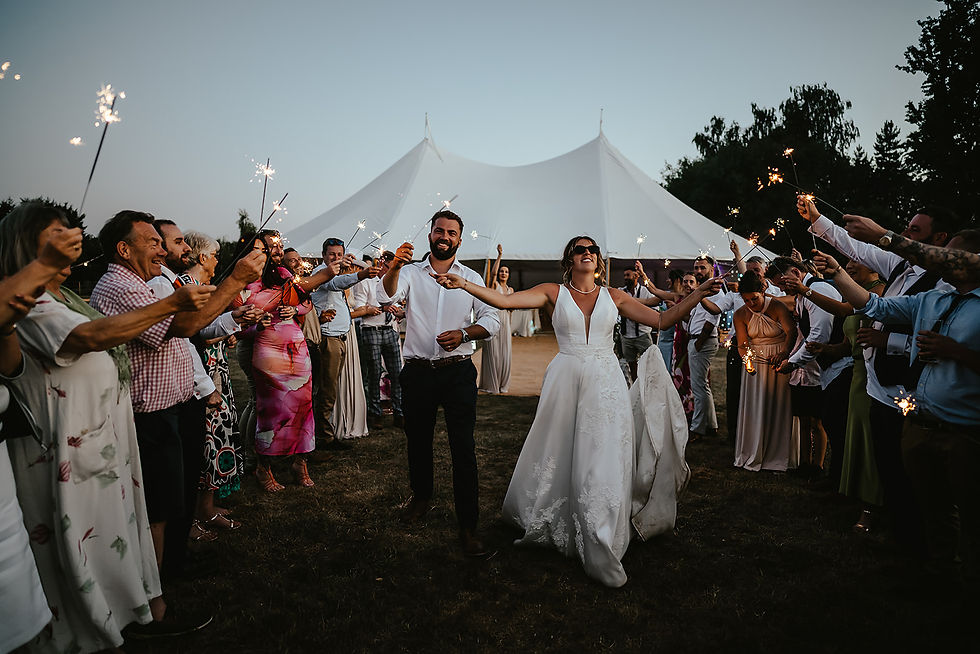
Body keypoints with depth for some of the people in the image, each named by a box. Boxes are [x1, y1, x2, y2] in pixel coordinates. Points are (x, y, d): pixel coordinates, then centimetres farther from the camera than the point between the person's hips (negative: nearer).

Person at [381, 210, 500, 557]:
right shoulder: (411, 272, 6)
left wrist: (464, 333, -16)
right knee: (418, 440, 15)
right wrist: (395, 266, -33)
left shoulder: (471, 278, 8)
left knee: (464, 447, -5)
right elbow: (387, 295, -14)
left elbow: (491, 320, 3)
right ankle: (421, 497, 39)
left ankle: (468, 525, 1)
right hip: (417, 370, 1)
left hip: (458, 372, -1)